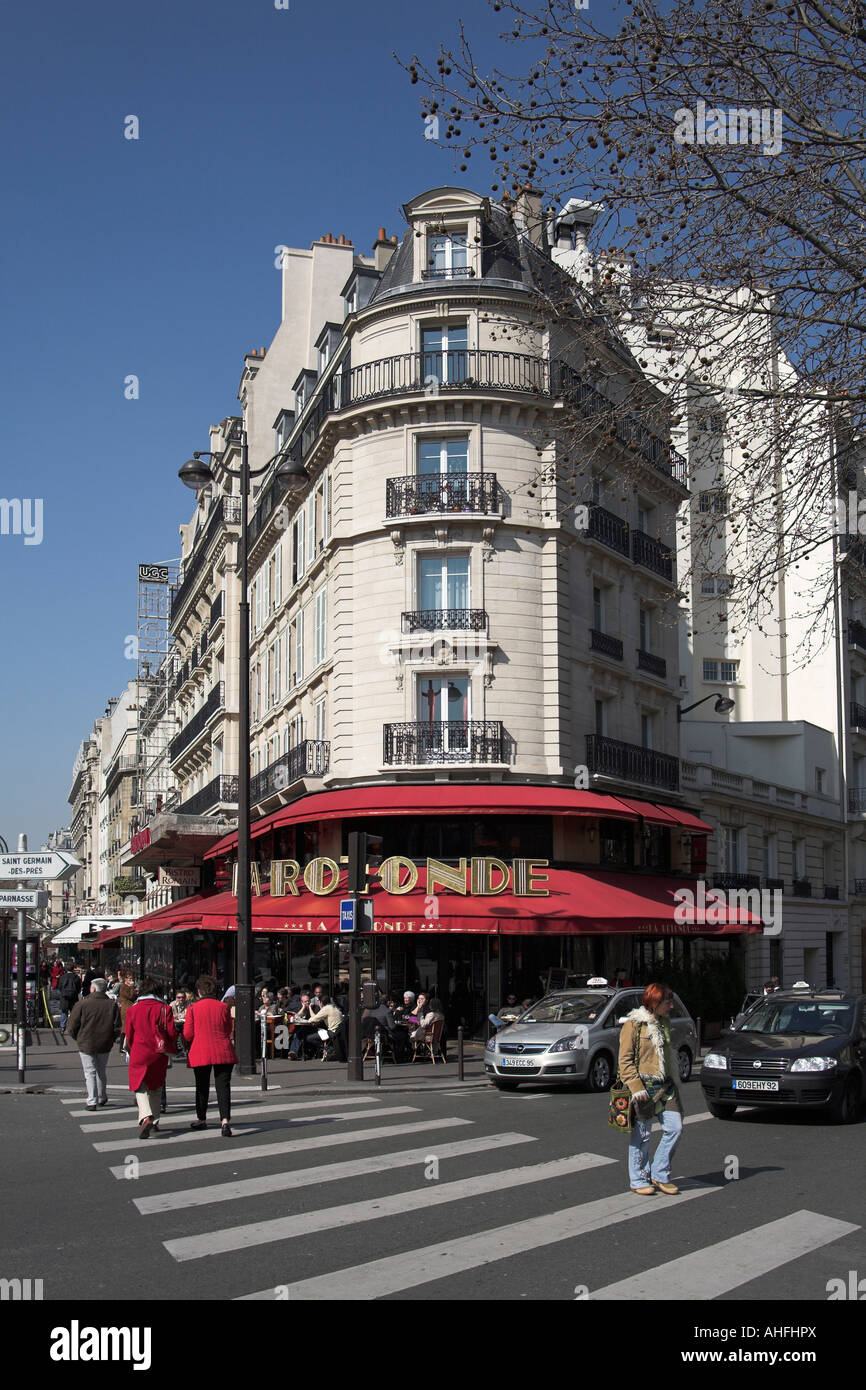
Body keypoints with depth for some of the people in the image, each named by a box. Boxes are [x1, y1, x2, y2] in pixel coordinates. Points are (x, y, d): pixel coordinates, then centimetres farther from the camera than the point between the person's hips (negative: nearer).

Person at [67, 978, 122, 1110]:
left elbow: (73, 1026, -5)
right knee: (102, 1071, 20)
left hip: (86, 1044, -3)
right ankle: (102, 1098, 30)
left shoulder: (82, 1004, -10)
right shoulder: (112, 1005, -2)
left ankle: (92, 1101, -4)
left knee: (90, 1072, 3)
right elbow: (117, 1027, -1)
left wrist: (78, 1038, 11)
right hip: (105, 1045, 3)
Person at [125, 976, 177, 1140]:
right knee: (156, 1088, 18)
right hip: (159, 1054, 2)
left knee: (141, 1088, 2)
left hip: (139, 1054, -1)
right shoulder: (164, 1008, -3)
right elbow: (172, 1033, -4)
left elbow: (129, 1035, 4)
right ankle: (155, 1121, 23)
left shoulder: (132, 1010, -2)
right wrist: (169, 1049, 16)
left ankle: (146, 1118, -22)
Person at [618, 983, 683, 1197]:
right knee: (642, 1135, 0)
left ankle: (659, 1175, 13)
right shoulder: (633, 1025, -8)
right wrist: (636, 1087, -19)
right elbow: (625, 1061, -11)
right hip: (643, 1086, -7)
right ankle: (638, 1180, 14)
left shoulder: (664, 1023, 13)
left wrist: (673, 1082, 18)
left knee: (675, 1128, -1)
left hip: (665, 1086, 7)